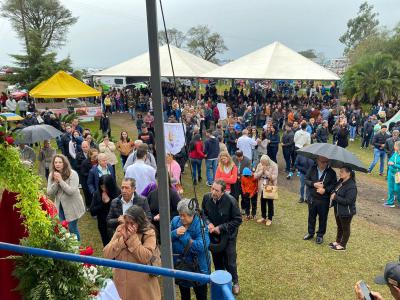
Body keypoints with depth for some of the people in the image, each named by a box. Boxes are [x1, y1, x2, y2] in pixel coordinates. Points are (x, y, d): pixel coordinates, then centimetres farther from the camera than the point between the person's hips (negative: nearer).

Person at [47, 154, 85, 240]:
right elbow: (49, 193, -5)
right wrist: (56, 182, -19)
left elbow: (71, 191, -23)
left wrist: (61, 180, -25)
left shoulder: (72, 174, -15)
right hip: (59, 205, 4)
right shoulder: (52, 175, -1)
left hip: (72, 206, -4)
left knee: (72, 228, 4)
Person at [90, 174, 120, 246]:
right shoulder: (97, 194, -3)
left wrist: (109, 202, -22)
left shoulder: (118, 194, -17)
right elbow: (92, 212, -4)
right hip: (103, 227, 4)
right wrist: (103, 203, -16)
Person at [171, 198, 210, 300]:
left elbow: (202, 246, -34)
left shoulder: (201, 225, -23)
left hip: (197, 266, -5)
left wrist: (183, 235, -30)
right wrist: (175, 233, -25)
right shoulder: (175, 220, -7)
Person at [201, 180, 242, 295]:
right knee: (217, 260, 20)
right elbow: (203, 213, 2)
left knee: (229, 262, 8)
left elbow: (237, 220, -17)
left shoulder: (231, 201, -26)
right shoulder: (206, 197, -16)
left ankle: (235, 282, 35)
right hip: (213, 235, 3)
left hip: (228, 236, -3)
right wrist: (208, 223, -18)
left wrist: (221, 228, -21)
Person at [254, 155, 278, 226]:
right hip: (262, 187, 4)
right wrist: (261, 171, -18)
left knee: (270, 203, 5)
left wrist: (266, 171, -23)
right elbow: (255, 176, -4)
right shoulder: (259, 165, -1)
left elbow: (274, 178, -21)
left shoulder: (274, 166, -13)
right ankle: (263, 217, 30)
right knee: (263, 202, 13)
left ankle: (269, 219, 18)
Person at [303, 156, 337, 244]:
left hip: (324, 200, -2)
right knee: (311, 216, 17)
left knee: (322, 218, 11)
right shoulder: (312, 169, -3)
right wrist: (314, 184, -17)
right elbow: (306, 180, 1)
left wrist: (325, 190, -25)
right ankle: (311, 233, 36)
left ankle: (320, 235, 30)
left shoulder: (331, 172, -10)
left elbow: (334, 185, -10)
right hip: (312, 198, 3)